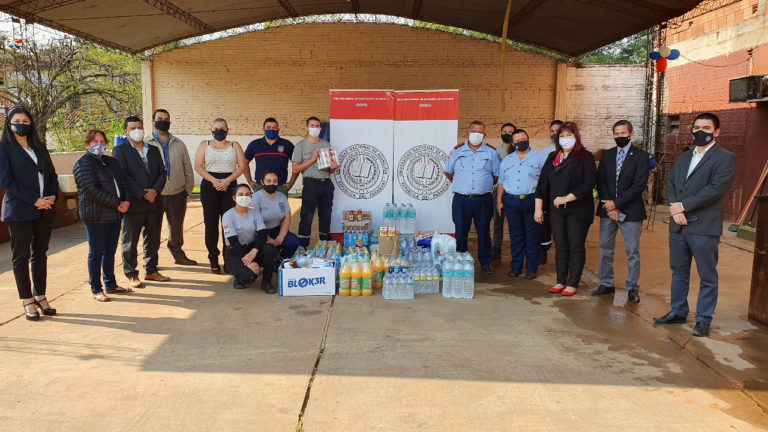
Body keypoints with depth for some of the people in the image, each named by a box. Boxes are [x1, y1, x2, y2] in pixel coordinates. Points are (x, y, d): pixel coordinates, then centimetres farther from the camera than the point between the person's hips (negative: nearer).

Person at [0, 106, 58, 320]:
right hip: (19, 211, -5)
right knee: (21, 256, 2)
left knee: (40, 253, 10)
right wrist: (34, 200, -15)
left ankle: (40, 296, 18)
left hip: (44, 210, 5)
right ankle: (27, 301, 8)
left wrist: (52, 196, -3)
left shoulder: (39, 147, 14)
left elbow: (52, 174, 15)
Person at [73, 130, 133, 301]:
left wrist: (126, 201, -3)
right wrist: (117, 204, -17)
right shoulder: (83, 164, -7)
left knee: (110, 251, 14)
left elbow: (122, 183, 17)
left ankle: (111, 285, 24)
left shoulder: (111, 162, 18)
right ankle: (96, 289, 10)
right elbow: (92, 191, -17)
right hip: (96, 216, -7)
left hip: (115, 215, 7)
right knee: (96, 253, 1)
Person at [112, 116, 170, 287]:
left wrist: (155, 190, -9)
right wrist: (142, 194, -15)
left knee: (153, 240, 12)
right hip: (133, 204, -4)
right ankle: (132, 275, 13)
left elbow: (162, 173, 9)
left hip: (154, 203, 5)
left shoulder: (154, 150, 16)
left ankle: (151, 271, 25)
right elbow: (123, 176, -10)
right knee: (130, 241, 3)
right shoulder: (119, 151, 0)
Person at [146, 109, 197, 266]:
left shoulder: (178, 144, 12)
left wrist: (188, 188, 9)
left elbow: (188, 167, 15)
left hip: (177, 194, 3)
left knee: (177, 227, 15)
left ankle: (178, 253, 31)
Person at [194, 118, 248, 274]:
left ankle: (229, 258, 1)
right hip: (209, 187, 0)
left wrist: (227, 180, -11)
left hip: (230, 187, 0)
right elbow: (198, 166, 2)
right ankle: (213, 259, 6)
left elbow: (242, 166, 3)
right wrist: (213, 180, -11)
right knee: (211, 224, -3)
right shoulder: (204, 145, 12)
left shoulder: (234, 146, 13)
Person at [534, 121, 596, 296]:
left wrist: (566, 198, -19)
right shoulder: (552, 158, 11)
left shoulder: (585, 157, -5)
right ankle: (561, 281, 20)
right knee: (560, 247, 11)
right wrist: (538, 208, 3)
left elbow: (589, 184, -14)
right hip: (556, 210, 5)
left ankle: (573, 283, 11)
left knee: (576, 247, 3)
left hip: (578, 210, -5)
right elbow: (542, 183, 10)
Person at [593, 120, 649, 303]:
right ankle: (606, 284, 22)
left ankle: (632, 288, 14)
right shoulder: (606, 155, 10)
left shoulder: (641, 156, -3)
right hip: (608, 210, 4)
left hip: (630, 211, -4)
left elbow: (639, 185, -11)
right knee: (605, 249, 10)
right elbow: (600, 182, 4)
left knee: (632, 252, 3)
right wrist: (609, 207, -8)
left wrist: (616, 203, -14)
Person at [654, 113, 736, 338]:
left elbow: (715, 189, -16)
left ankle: (704, 320, 13)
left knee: (707, 277, 3)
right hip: (678, 225, 7)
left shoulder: (725, 158, -5)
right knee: (679, 272, 16)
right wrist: (674, 209, -7)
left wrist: (683, 206, -15)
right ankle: (678, 312, 28)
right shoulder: (683, 157, 18)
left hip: (704, 226, -7)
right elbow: (670, 183, 10)